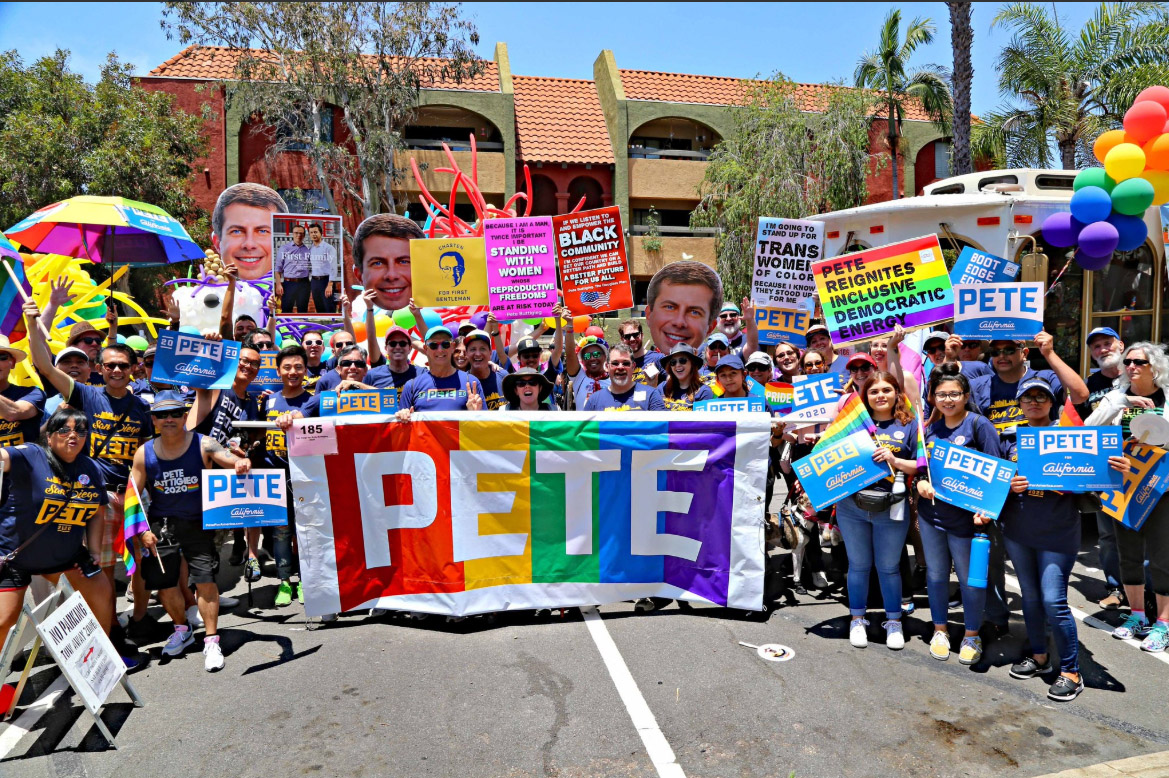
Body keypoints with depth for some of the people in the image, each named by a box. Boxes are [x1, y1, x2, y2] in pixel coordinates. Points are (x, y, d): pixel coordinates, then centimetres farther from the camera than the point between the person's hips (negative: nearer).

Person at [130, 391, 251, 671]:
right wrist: (143, 531, -7)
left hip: (198, 522, -3)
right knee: (164, 581, 7)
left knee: (205, 579, -8)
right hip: (161, 524, 3)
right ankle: (182, 630, 33)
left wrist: (240, 464, -52)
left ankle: (211, 641, 4)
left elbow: (231, 459, -27)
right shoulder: (144, 454, -3)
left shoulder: (203, 445, -10)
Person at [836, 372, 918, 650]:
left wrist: (894, 460, -15)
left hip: (890, 510, -1)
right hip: (852, 506, 2)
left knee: (888, 567, 10)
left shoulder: (909, 425, 3)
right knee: (859, 565, 12)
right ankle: (857, 619, 27)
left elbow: (920, 467, -1)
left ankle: (893, 622, 28)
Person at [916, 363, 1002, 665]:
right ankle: (940, 630, 32)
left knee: (970, 577, 9)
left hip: (965, 514, -4)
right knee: (936, 574, 15)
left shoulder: (979, 424, -9)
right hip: (931, 512, 5)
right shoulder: (930, 427, 6)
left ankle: (972, 634, 29)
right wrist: (920, 483, -6)